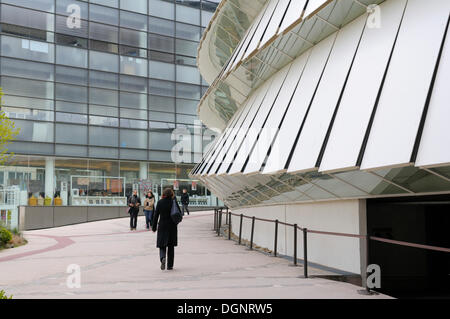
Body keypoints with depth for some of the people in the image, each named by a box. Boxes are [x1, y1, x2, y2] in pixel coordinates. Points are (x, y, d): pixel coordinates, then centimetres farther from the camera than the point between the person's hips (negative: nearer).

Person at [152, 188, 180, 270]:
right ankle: (170, 265, 13)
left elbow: (156, 215, -2)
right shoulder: (174, 202, -6)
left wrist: (154, 227, 4)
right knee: (171, 246, 11)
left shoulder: (160, 202, -5)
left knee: (162, 245, 7)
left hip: (162, 226, 0)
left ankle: (162, 258, -23)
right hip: (172, 227, 0)